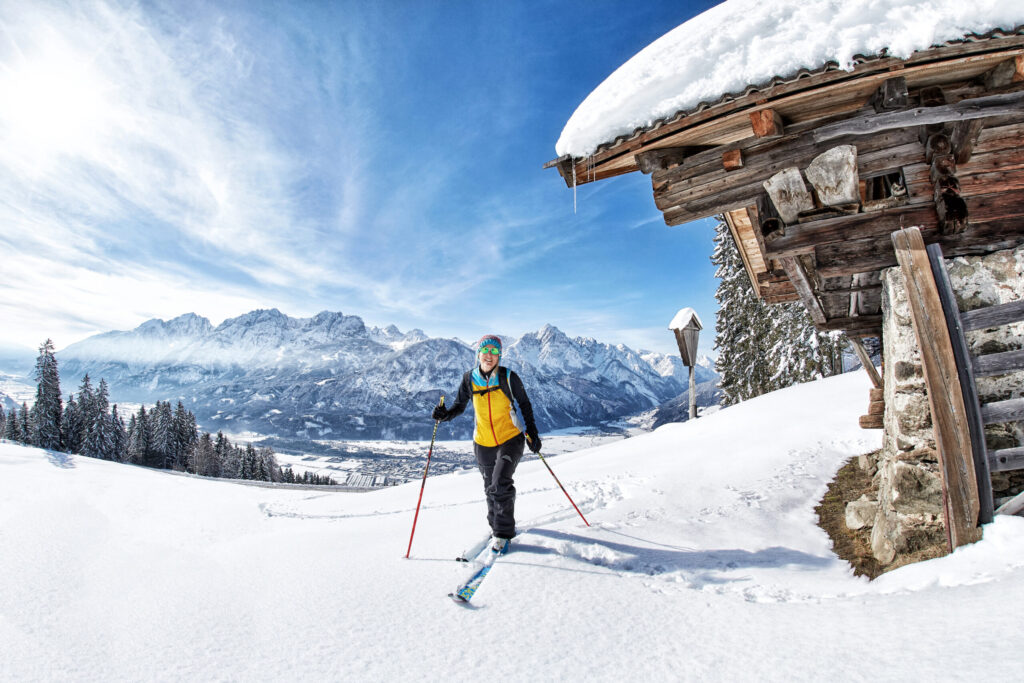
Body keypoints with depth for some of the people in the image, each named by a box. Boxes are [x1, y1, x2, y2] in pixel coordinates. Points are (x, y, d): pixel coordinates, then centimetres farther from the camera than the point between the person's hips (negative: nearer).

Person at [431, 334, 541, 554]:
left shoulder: (509, 378, -12)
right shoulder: (470, 379, -6)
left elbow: (524, 405, 0)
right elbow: (459, 406, 6)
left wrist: (532, 433, -4)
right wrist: (444, 414, -14)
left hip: (511, 439, -3)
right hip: (483, 443, 3)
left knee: (500, 483, -18)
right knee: (490, 488, 15)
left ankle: (503, 533, -2)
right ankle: (496, 523, 41)